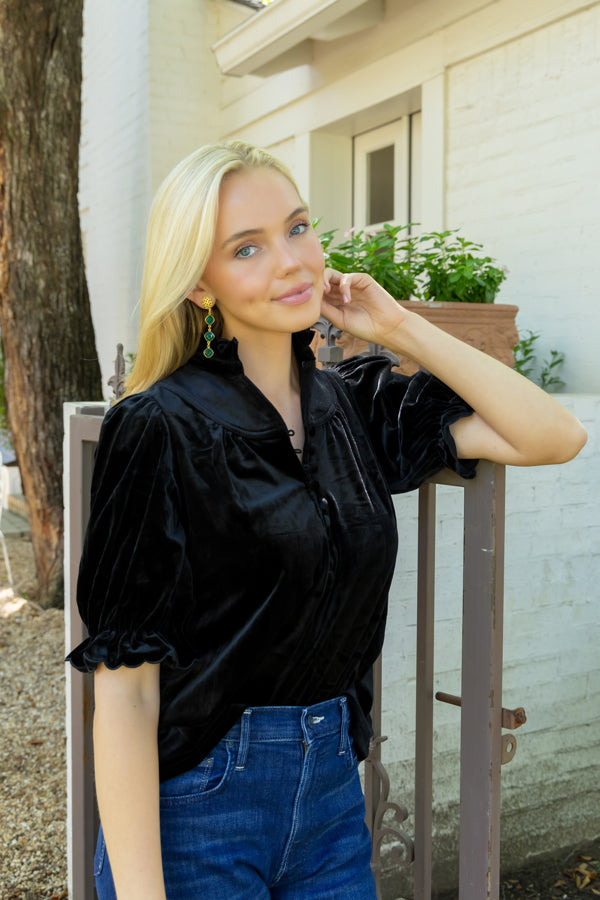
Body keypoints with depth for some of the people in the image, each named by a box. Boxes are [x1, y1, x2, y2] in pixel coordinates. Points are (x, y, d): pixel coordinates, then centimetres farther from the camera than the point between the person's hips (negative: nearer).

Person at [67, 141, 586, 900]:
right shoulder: (161, 429, -16)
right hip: (195, 807, -5)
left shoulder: (353, 403, 1)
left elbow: (555, 437, -2)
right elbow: (124, 687, -17)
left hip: (332, 789, 6)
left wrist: (401, 328, -5)